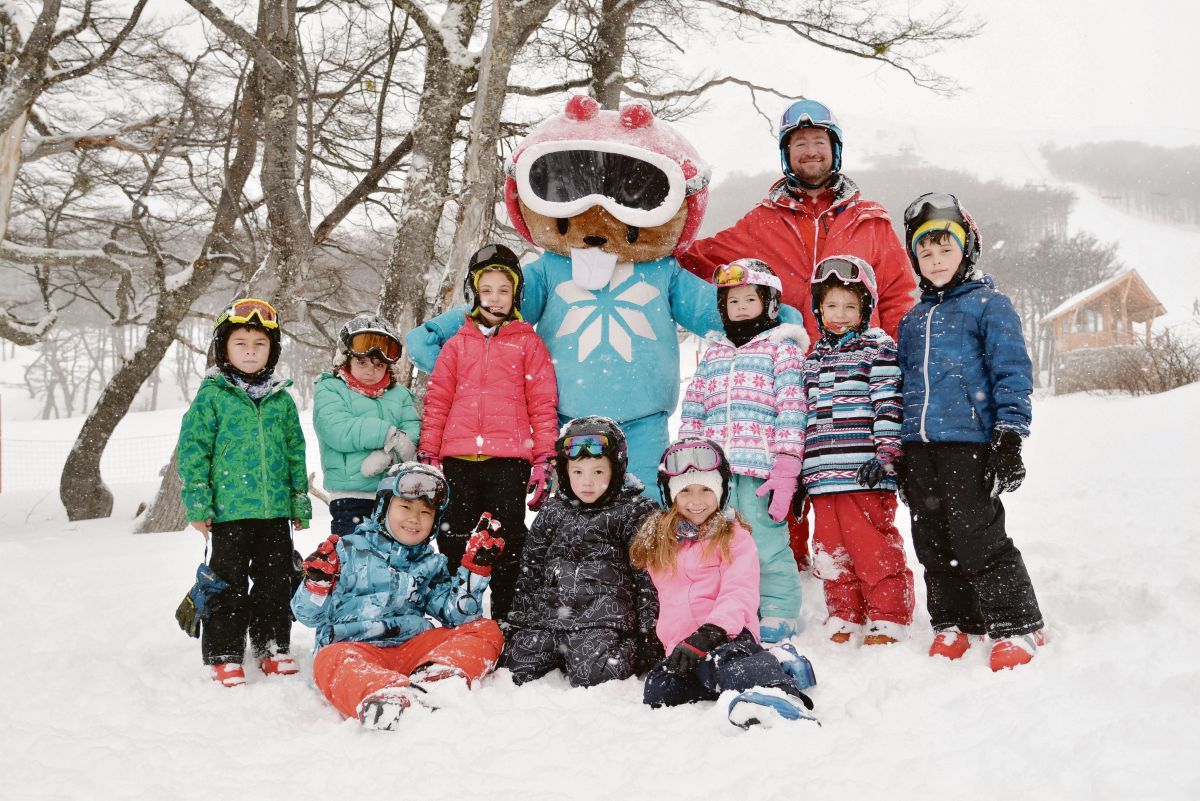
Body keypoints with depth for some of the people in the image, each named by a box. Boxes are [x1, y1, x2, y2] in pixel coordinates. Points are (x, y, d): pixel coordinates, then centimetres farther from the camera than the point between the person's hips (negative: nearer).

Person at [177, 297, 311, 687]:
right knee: (229, 585, 2)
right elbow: (192, 448, -3)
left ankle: (272, 648, 24)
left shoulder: (281, 399, 9)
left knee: (276, 581, 11)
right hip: (230, 511, -4)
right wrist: (198, 503, -8)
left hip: (276, 510, 4)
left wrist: (300, 501, 14)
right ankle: (224, 657, 11)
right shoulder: (212, 395, -2)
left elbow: (295, 451, 15)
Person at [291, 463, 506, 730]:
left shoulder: (432, 565, 21)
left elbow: (457, 614, 8)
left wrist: (476, 567, 0)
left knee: (486, 630, -13)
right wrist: (317, 584, -13)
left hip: (414, 650, 4)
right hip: (354, 648, -4)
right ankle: (388, 697, -67)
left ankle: (433, 678, -42)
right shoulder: (348, 552, 11)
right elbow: (308, 615, 8)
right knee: (333, 660, -37)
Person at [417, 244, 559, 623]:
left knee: (507, 543, 3)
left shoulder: (528, 343, 6)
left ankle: (505, 621, 11)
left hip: (509, 460, -2)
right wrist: (427, 456, 6)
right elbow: (437, 403, 12)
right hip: (459, 460, 3)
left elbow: (544, 404, 3)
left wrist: (545, 460, -3)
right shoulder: (457, 345, 13)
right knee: (454, 542, 7)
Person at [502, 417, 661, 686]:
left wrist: (648, 634, -7)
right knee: (517, 671, -9)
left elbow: (648, 576, -1)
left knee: (591, 677, -25)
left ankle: (625, 651, 2)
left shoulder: (634, 512, 3)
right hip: (547, 613, 5)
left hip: (603, 617, -5)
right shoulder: (552, 513, 17)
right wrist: (516, 623, 15)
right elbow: (530, 572, 20)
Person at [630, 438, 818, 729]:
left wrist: (711, 632, -26)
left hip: (728, 635, -6)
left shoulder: (734, 537, 2)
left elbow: (739, 595, -11)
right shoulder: (657, 539, 21)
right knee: (657, 693, -25)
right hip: (679, 645, 6)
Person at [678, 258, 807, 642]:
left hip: (760, 467, -5)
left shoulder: (782, 348, 5)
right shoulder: (713, 354, 20)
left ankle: (779, 617, 6)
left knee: (766, 545, -5)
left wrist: (785, 472, -11)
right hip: (713, 468, 5)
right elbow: (692, 411, 18)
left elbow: (791, 412, -3)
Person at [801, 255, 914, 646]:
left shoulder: (878, 348, 1)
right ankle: (845, 618, 21)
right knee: (831, 552, 10)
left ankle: (887, 620, 6)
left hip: (865, 474, -6)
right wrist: (798, 469, 19)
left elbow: (889, 405, -7)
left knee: (874, 549, -4)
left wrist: (884, 455, -15)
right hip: (822, 476, 6)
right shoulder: (812, 359, 19)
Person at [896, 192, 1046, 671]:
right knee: (933, 542, 9)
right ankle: (952, 625, 20)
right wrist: (897, 451, 18)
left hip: (969, 440, -6)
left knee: (978, 539, -7)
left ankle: (1017, 627, 4)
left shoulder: (989, 304, 1)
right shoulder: (912, 321, 19)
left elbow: (1012, 373, -5)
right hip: (919, 447, 6)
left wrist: (1009, 438, -13)